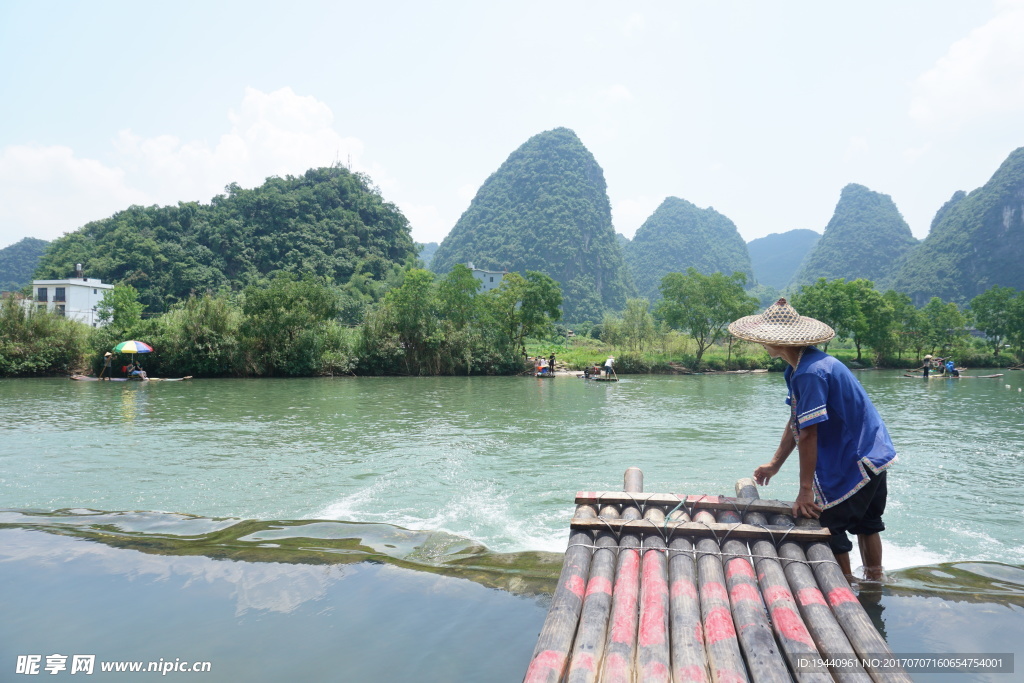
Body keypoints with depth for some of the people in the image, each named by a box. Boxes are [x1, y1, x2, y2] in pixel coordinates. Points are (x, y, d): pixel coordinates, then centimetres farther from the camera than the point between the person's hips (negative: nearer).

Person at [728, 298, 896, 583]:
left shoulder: (809, 373, -28)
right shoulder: (798, 368, 5)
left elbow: (807, 435, -26)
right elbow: (795, 422, 11)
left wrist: (805, 490, -22)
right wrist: (774, 465, 14)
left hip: (855, 463, -10)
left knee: (829, 528, 1)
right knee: (866, 523, 23)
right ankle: (875, 579, 39)